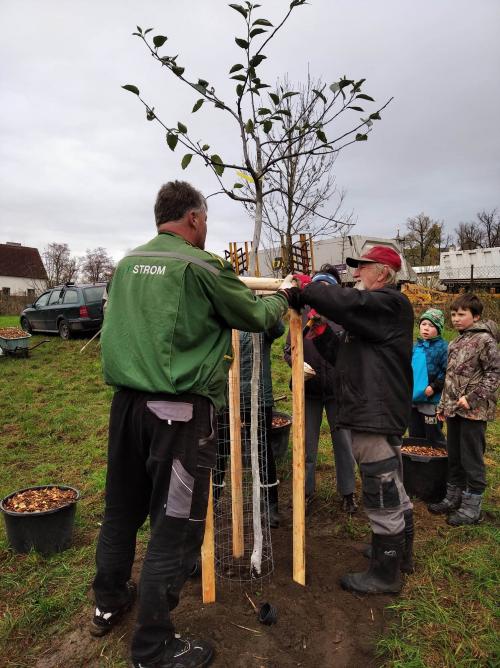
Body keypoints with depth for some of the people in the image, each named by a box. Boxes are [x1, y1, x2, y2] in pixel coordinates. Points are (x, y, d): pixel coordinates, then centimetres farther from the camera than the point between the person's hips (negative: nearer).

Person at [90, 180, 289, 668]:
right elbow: (256, 317, 1)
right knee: (174, 523, 5)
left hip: (127, 400, 7)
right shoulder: (201, 267, -11)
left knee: (122, 507, 21)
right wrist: (280, 302, 21)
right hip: (180, 410, -7)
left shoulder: (127, 263, 8)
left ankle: (109, 603, 42)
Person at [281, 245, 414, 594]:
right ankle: (401, 553, 39)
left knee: (382, 497, 1)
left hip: (377, 417, -11)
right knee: (394, 491, 22)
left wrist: (301, 289, -17)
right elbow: (343, 354, 17)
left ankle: (385, 573, 16)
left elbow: (344, 301, -29)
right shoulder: (375, 309, 20)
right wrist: (320, 331, 4)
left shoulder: (389, 304, -12)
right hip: (376, 415, 11)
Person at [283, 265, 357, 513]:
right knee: (307, 442, 13)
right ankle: (306, 490, 30)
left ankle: (347, 492, 27)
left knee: (344, 442, 9)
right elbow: (288, 350, 3)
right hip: (308, 389, 1)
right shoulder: (301, 314, 0)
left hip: (338, 390, -1)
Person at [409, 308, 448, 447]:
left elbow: (447, 372, -15)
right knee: (415, 436, 17)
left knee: (434, 438, 3)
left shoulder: (443, 347, -10)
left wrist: (434, 387, -18)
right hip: (413, 399, 7)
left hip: (431, 401, -7)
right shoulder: (415, 347, 11)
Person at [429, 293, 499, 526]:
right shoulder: (456, 342, 15)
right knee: (454, 456, 15)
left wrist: (473, 398, -19)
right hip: (454, 409, 8)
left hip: (473, 410, -8)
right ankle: (453, 498, 28)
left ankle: (472, 506, 13)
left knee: (471, 459, 1)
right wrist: (443, 404, 18)